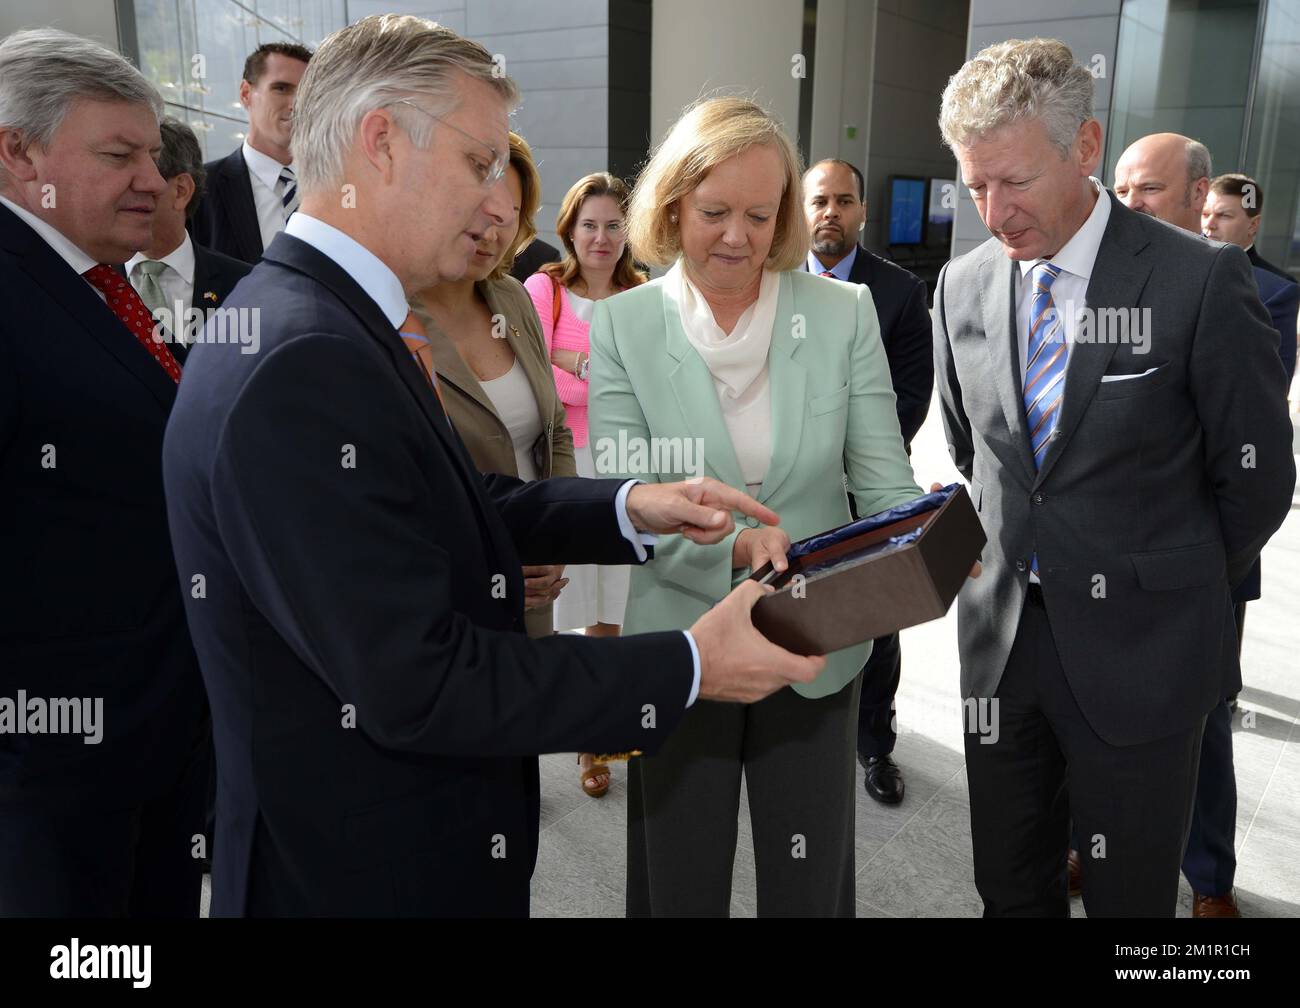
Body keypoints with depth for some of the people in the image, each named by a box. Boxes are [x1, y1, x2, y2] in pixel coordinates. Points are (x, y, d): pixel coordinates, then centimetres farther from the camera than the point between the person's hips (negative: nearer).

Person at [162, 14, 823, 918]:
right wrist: (693, 666, -23)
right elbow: (418, 685, -28)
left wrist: (630, 510, -3)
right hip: (367, 874, -9)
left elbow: (455, 512, 9)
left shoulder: (326, 322, 3)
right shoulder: (299, 363, -28)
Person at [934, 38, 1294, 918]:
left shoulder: (1201, 281, -13)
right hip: (1001, 638, 4)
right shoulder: (963, 287, 2)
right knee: (1010, 887, 17)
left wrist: (1180, 590, 6)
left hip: (1139, 652, -4)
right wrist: (1011, 556, 12)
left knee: (1127, 895, 12)